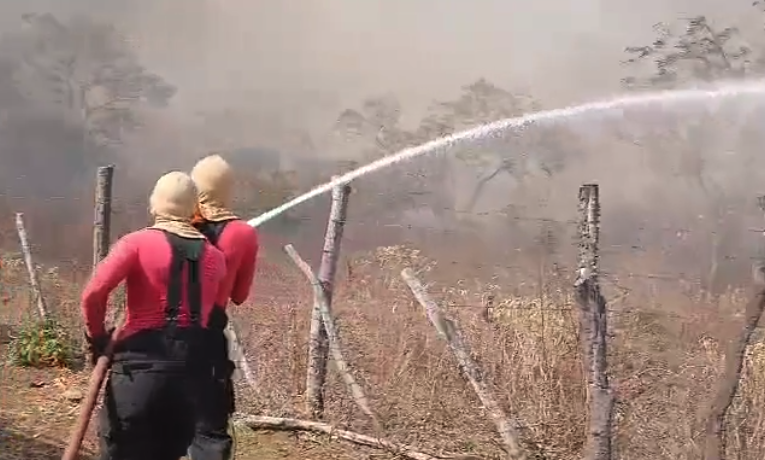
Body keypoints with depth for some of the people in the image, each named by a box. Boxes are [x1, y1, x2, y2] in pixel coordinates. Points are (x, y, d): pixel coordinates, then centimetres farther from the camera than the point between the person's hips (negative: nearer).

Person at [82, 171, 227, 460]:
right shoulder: (215, 257, 9)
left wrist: (98, 338, 0)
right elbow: (211, 311, 4)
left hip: (141, 364, -4)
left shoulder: (138, 243, -5)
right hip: (190, 368, 4)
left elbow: (93, 294, -13)